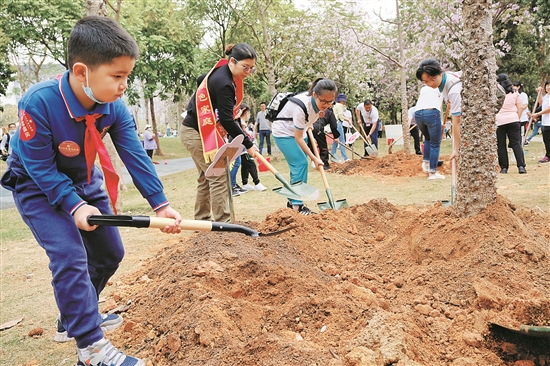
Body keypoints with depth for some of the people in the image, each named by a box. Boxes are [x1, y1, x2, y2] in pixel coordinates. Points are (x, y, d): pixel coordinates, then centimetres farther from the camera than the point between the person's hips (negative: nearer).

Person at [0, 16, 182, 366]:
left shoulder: (115, 107, -19)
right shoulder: (39, 102, -34)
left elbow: (135, 156, -18)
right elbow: (40, 166, -27)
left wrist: (160, 204, -23)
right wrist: (75, 206, -32)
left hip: (85, 182, 6)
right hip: (38, 187, -6)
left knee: (110, 253, 11)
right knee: (70, 256, -20)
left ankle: (76, 315, 32)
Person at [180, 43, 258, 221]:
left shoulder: (222, 72, 4)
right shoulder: (223, 83, -25)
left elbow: (201, 79, 25)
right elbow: (227, 120, -25)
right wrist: (248, 144, -19)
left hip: (199, 131, 10)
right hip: (196, 133, -10)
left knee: (206, 178, 12)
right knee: (218, 177, -12)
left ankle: (202, 220, 19)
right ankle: (222, 223, -11)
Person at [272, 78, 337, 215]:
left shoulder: (318, 102, -14)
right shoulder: (302, 106, -35)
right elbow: (298, 138, -27)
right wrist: (314, 158, -24)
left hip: (298, 132, 8)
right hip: (284, 133, -8)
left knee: (298, 165, 6)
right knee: (300, 164, -17)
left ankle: (292, 201, 16)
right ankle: (297, 206, -14)